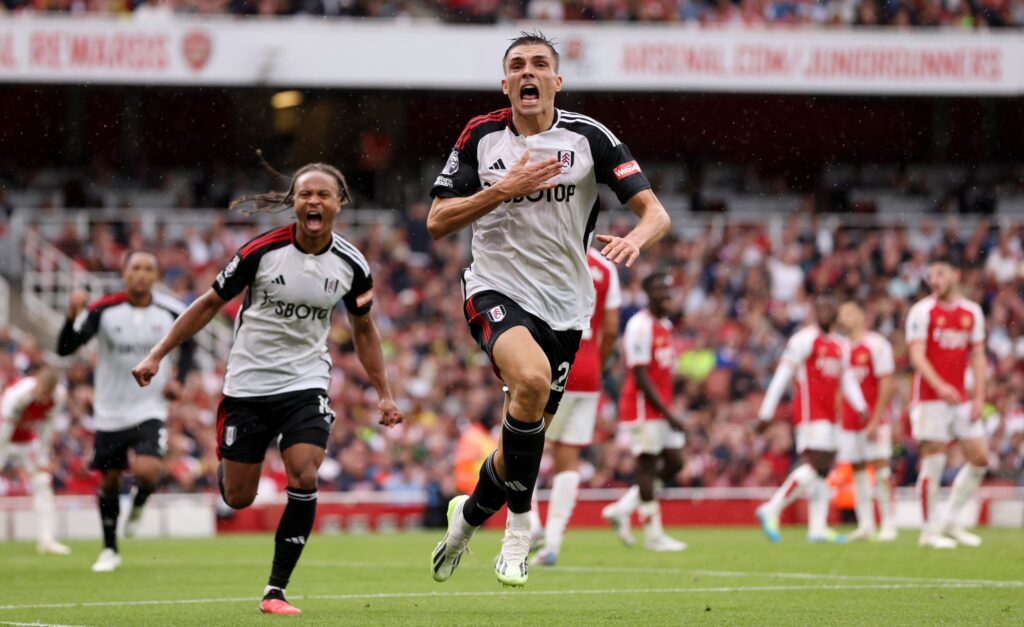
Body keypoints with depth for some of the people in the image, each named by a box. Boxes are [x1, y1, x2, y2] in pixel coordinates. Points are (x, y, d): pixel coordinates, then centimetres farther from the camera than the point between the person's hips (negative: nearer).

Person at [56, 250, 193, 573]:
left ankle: (138, 506, 14)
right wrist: (74, 316, -34)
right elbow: (64, 349, -17)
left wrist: (179, 379, 1)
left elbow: (187, 344, 15)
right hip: (110, 412, 1)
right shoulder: (103, 310, -11)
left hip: (150, 410, -1)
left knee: (147, 470, -23)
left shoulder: (172, 313, -7)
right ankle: (110, 550, 28)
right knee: (109, 480, 9)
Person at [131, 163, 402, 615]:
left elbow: (363, 328, 14)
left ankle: (276, 590, -8)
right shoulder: (262, 251, -13)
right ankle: (225, 459, 42)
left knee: (303, 480, -19)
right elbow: (210, 304, -2)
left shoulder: (352, 265, -4)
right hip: (248, 383, -1)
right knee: (238, 499, 2)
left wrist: (384, 394, 12)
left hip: (306, 382, 1)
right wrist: (157, 355, -5)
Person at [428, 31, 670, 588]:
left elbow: (655, 212, -7)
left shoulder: (588, 137, -3)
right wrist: (502, 190, -16)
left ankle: (470, 513, 40)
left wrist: (636, 239, -30)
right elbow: (437, 223, -2)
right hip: (496, 290, -2)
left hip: (565, 306, 2)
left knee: (525, 444, 8)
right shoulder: (481, 136, 0)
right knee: (532, 378, -33)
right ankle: (519, 525, -19)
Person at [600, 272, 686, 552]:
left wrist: (668, 410, 15)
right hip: (643, 406, -9)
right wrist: (667, 413, -19)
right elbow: (641, 377, -19)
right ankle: (653, 534, 2)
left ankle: (622, 508, 16)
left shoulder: (665, 325, 14)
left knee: (674, 463, 8)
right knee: (648, 464, -3)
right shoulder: (640, 327, -16)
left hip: (662, 407, 9)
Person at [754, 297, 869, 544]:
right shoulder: (805, 339, -6)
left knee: (824, 470, 6)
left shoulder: (839, 345, 18)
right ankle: (772, 509, -15)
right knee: (816, 466, -17)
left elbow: (847, 381, 19)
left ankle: (818, 528, 6)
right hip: (810, 410, -9)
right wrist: (766, 413, -10)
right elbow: (782, 376, -8)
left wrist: (861, 407, 2)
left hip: (828, 414, 9)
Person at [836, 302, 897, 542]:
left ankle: (888, 524, -7)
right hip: (849, 420, 6)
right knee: (858, 470, 3)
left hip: (873, 418, -6)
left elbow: (886, 384, -10)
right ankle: (865, 525, 5)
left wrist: (876, 420, -16)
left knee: (880, 468, -9)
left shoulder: (876, 345, -6)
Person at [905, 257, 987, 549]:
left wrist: (979, 397, 2)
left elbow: (977, 356, 12)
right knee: (934, 461, -6)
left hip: (961, 399, 5)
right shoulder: (922, 311, -3)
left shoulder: (972, 312, 11)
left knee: (980, 458, 2)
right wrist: (940, 386, -25)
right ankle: (929, 530, 2)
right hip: (929, 398, -5)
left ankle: (951, 521, 15)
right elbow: (917, 356, -11)